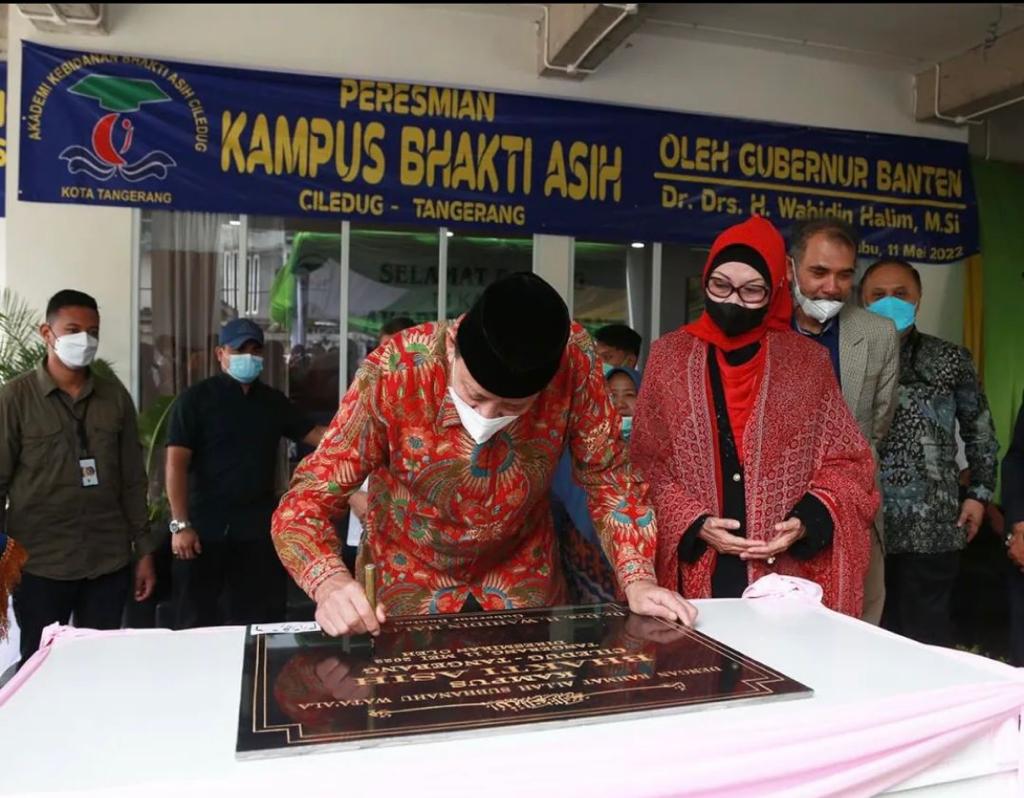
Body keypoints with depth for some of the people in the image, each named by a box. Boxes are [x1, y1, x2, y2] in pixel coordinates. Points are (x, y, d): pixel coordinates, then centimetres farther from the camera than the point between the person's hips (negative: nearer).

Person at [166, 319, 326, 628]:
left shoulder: (273, 401, 11)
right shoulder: (196, 399, -4)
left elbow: (315, 435, 10)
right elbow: (176, 463, -9)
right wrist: (180, 524, -15)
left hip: (259, 526, 4)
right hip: (206, 527, -4)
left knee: (260, 620, 11)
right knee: (197, 622, 5)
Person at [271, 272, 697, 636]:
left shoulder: (572, 357, -24)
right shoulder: (394, 371, -28)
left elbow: (607, 475, -10)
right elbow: (305, 501, -22)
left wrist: (637, 580, -21)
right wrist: (331, 584, -40)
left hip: (524, 579, 1)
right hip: (407, 581, -1)